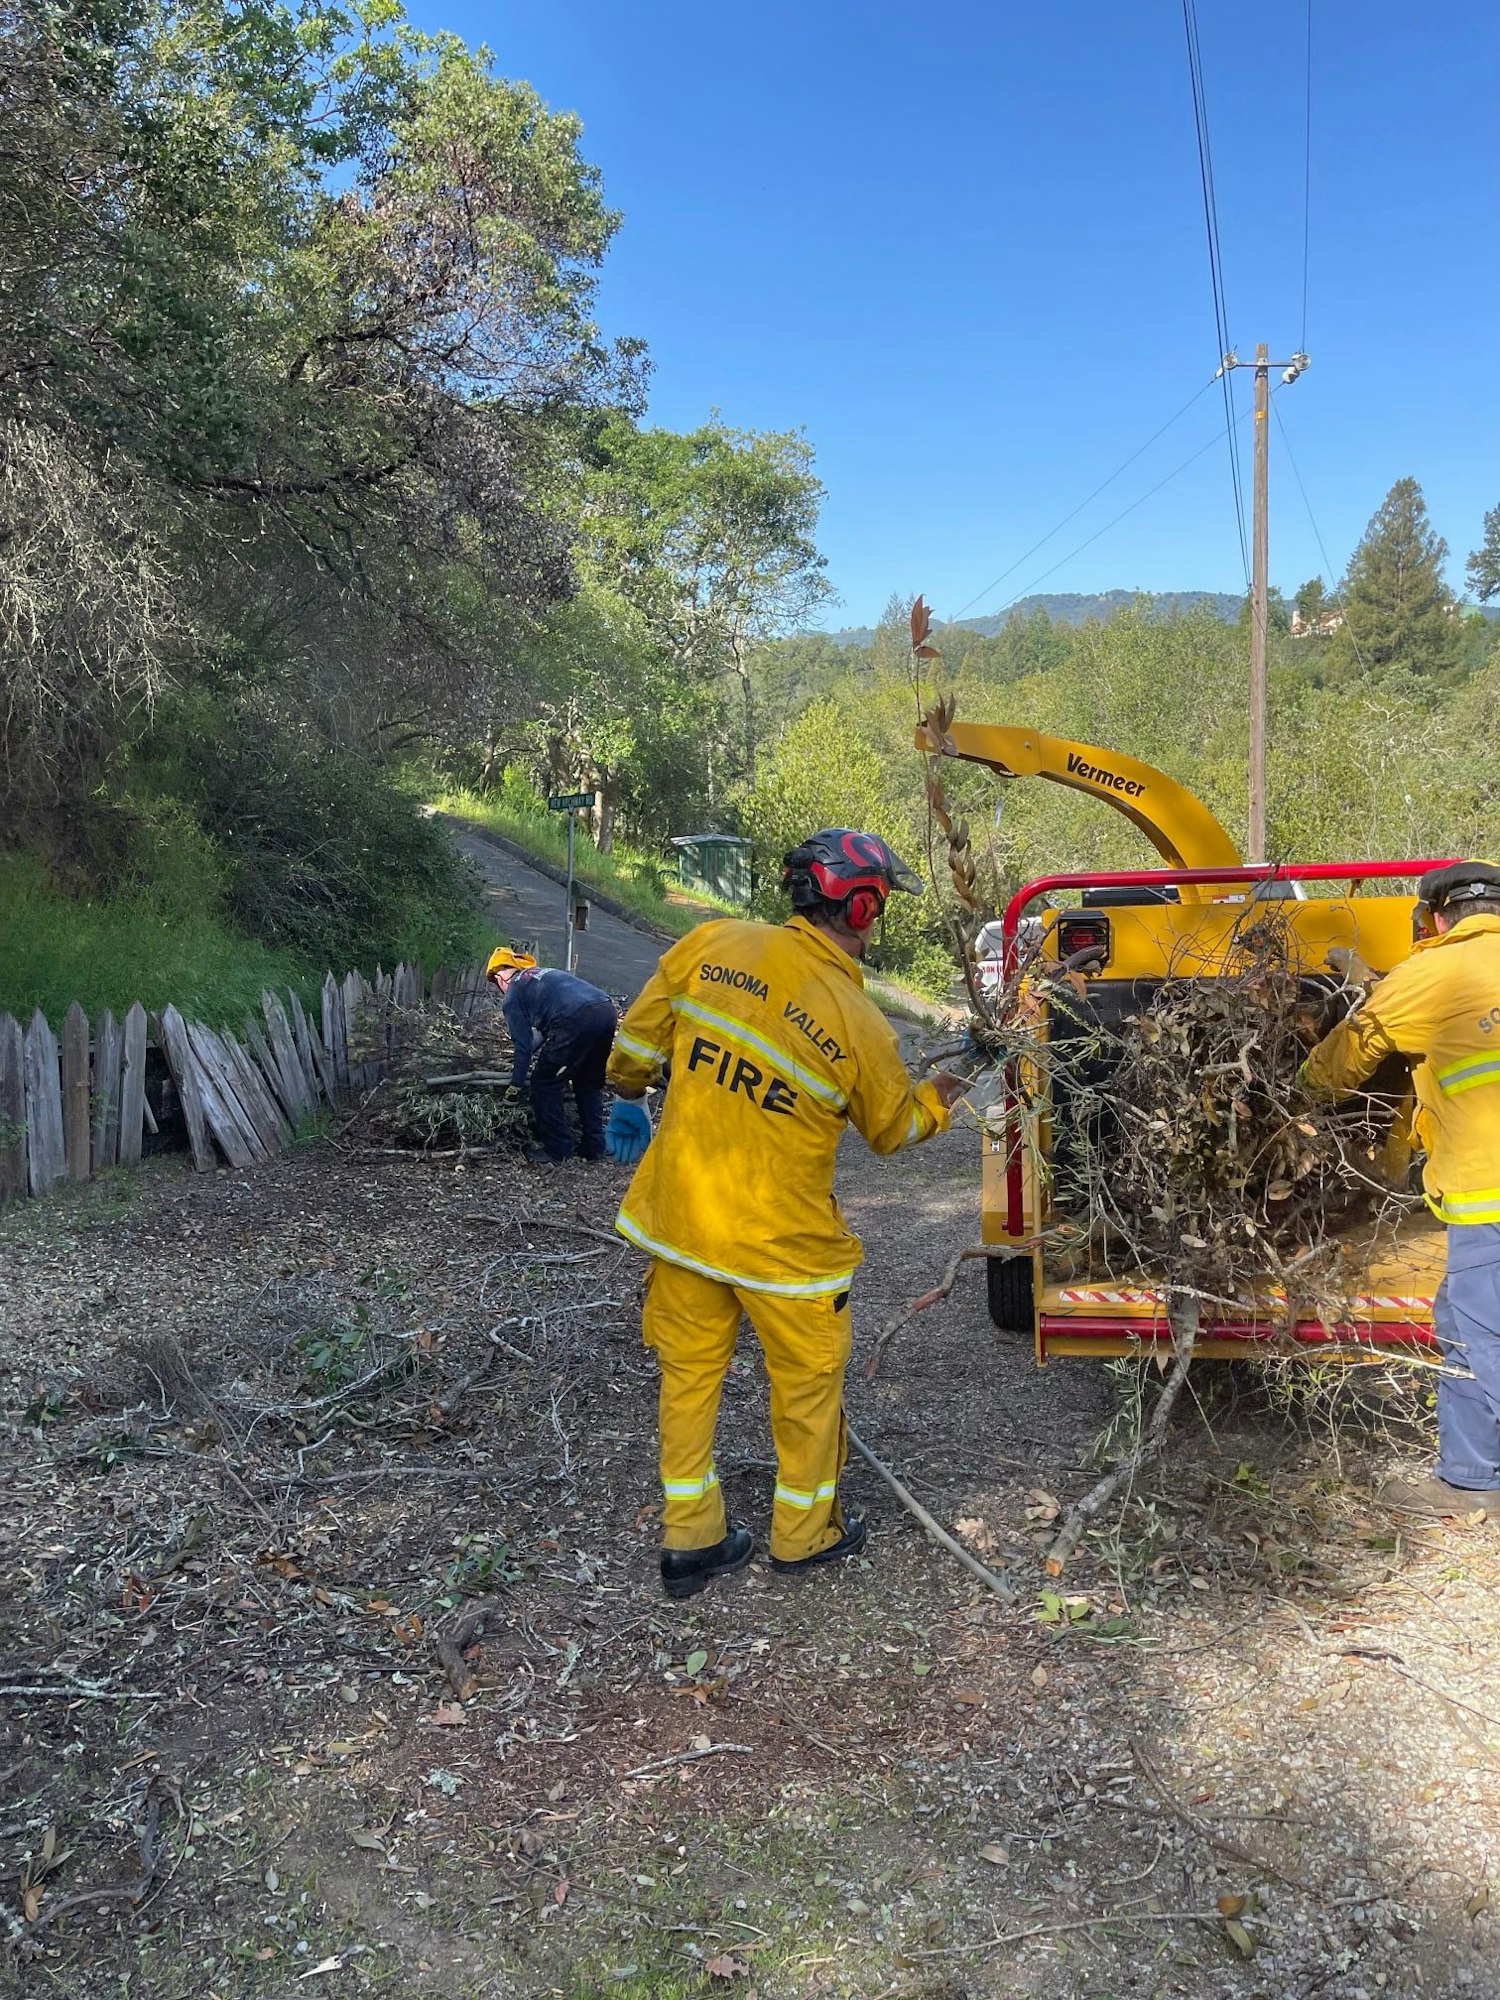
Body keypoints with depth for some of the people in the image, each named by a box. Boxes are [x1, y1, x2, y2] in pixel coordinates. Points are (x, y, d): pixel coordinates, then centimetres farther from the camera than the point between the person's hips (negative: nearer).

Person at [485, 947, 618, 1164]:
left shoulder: (512, 995, 14)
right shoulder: (542, 973, 35)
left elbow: (523, 1043, 12)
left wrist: (516, 1083, 21)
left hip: (577, 1020, -7)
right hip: (607, 1010, 7)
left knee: (545, 1084, 11)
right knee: (590, 1083, 24)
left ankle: (557, 1149, 13)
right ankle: (594, 1147, 24)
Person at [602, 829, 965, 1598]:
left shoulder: (709, 946, -9)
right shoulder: (860, 1025, -15)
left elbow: (636, 1039, 2)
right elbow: (893, 1130, 2)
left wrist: (627, 1094, 24)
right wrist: (938, 1098, 23)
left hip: (678, 1212, 4)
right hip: (781, 1238, -4)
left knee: (689, 1374, 18)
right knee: (807, 1384, 18)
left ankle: (689, 1542, 30)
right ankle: (805, 1534, 35)